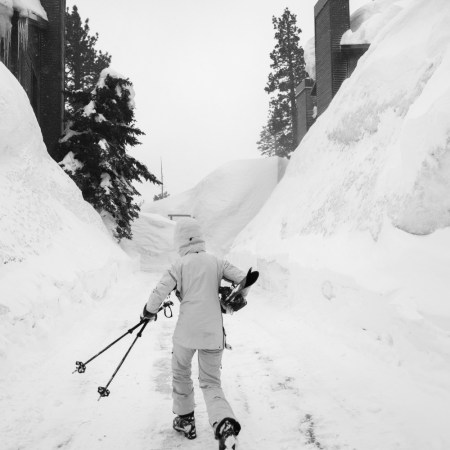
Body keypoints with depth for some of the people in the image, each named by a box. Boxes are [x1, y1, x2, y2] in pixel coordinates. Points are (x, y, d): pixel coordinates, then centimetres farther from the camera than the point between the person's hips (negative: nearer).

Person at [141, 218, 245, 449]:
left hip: (187, 332, -2)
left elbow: (159, 293, -11)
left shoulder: (180, 265, -5)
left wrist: (149, 312, 8)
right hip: (214, 333, 3)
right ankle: (224, 423, -13)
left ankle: (185, 420, 31)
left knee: (181, 374, 23)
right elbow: (244, 280, 2)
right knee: (211, 382, 11)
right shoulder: (216, 262, 4)